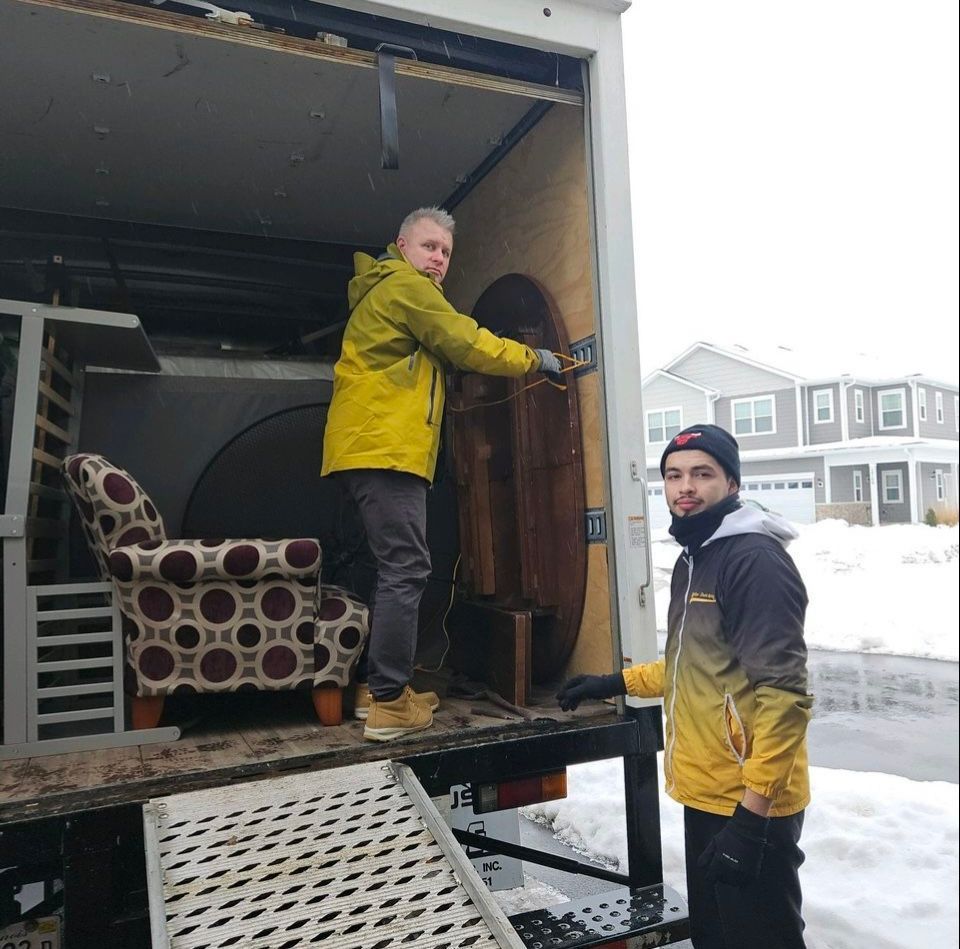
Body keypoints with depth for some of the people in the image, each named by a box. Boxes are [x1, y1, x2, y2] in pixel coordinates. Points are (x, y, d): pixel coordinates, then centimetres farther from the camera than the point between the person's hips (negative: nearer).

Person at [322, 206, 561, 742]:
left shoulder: (385, 292, 30)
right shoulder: (407, 286, -2)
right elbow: (467, 345, -7)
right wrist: (533, 358, 4)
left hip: (373, 448, 10)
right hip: (385, 449, -10)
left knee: (398, 570, 12)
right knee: (406, 571, -11)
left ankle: (380, 688, 17)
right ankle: (390, 706, -7)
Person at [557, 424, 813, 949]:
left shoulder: (757, 560, -19)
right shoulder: (691, 559, 11)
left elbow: (784, 694, -24)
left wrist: (752, 813, -25)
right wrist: (617, 683, 19)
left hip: (749, 804, -9)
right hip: (704, 795, 9)